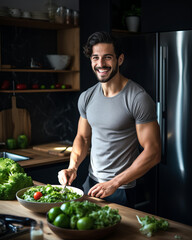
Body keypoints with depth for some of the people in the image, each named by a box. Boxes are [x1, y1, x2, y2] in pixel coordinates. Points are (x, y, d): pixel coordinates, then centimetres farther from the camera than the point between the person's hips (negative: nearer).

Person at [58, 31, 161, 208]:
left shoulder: (138, 99, -18)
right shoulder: (86, 97, 2)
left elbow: (153, 153, -19)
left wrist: (114, 183, -22)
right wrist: (73, 167, -5)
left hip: (121, 191, -6)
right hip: (91, 182, 6)